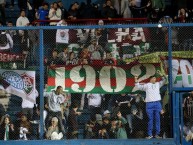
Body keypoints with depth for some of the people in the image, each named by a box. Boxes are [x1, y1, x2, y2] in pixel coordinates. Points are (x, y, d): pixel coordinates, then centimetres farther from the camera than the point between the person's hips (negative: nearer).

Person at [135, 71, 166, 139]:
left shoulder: (157, 84, 19)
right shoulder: (146, 85, 12)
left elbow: (164, 80, 17)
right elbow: (139, 87, 10)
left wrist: (160, 74, 6)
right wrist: (136, 80, 2)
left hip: (157, 103, 2)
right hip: (149, 104, -2)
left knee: (157, 119, 1)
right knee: (150, 119, -2)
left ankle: (157, 134, 5)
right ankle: (150, 134, 0)